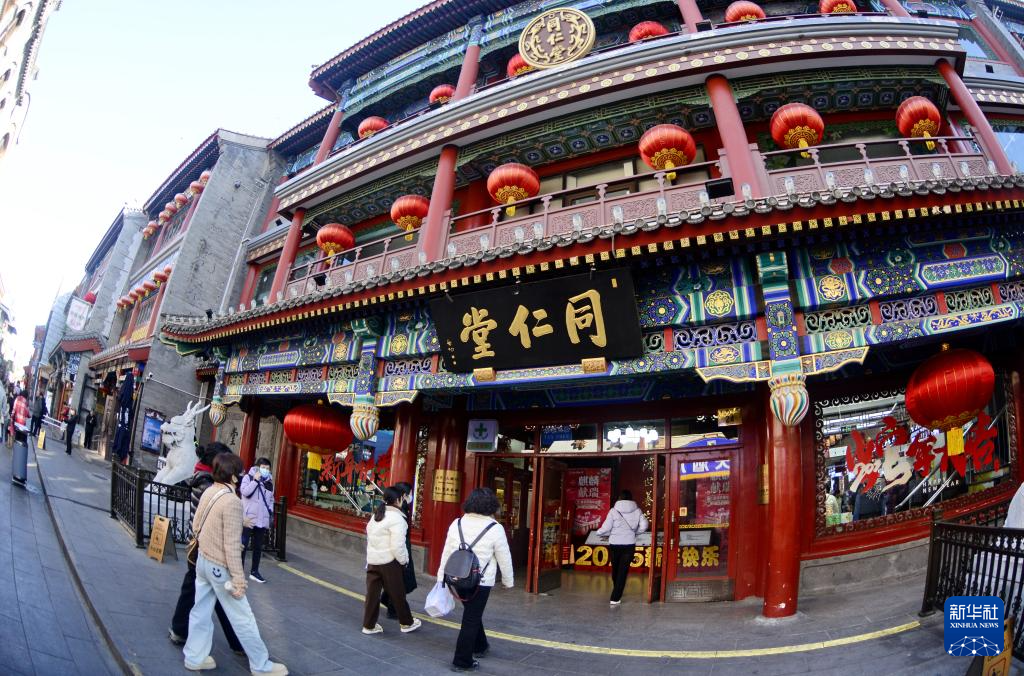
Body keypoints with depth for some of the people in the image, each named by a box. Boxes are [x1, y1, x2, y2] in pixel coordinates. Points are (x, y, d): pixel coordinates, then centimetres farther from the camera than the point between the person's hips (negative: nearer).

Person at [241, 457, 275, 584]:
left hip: (262, 519, 5)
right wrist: (255, 480, -17)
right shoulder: (248, 477, -3)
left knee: (258, 546, 10)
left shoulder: (269, 481, 12)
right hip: (248, 518, -5)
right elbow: (245, 492, -18)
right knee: (243, 545, 2)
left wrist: (270, 511, 7)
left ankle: (254, 571, 19)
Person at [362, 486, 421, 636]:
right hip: (389, 562, -7)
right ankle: (406, 623, 21)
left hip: (372, 561, 7)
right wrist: (403, 560, -7)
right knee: (397, 594, 7)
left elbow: (370, 537, 14)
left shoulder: (376, 516, 9)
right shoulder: (396, 518, -18)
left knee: (372, 593, 12)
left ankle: (369, 625, 18)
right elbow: (397, 546, -21)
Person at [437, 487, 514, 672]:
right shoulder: (495, 529, -11)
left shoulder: (457, 523, 1)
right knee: (471, 619, 6)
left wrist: (441, 577, 15)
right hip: (480, 581, -5)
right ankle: (462, 661, 12)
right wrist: (508, 581, 10)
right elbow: (504, 558, -4)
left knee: (472, 613, 25)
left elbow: (446, 552, 6)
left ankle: (480, 646, 42)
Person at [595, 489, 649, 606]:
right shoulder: (637, 511, -3)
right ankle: (615, 598, 1)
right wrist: (634, 532, 10)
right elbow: (644, 526, -7)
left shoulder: (614, 511, -9)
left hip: (614, 545, 0)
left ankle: (617, 592, 41)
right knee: (623, 571, 5)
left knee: (615, 569, 20)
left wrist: (600, 532, 10)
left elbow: (605, 528, -11)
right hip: (629, 545, 0)